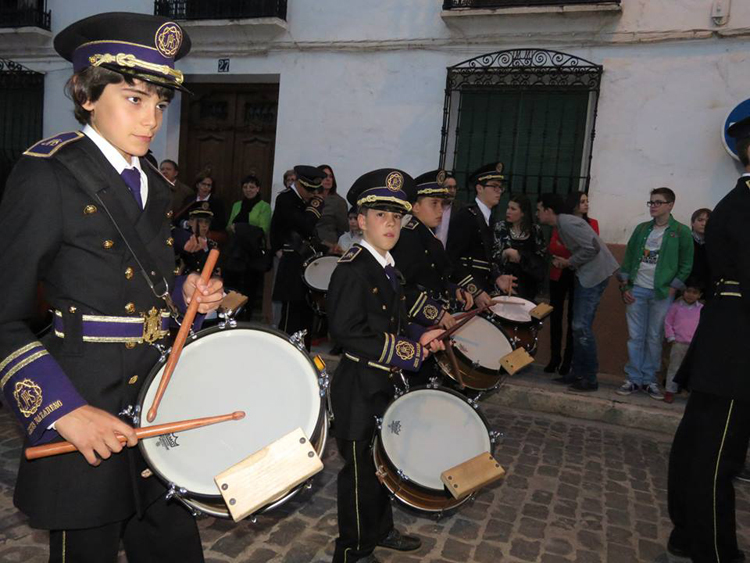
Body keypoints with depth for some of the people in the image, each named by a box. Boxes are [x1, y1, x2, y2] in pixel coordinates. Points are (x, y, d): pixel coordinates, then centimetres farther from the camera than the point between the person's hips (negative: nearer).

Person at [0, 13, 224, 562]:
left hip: (161, 399, 6)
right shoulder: (48, 175, -10)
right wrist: (64, 411, -20)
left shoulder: (156, 187, 10)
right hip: (83, 408, -6)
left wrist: (185, 294, 2)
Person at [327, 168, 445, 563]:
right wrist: (401, 352, -22)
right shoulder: (353, 268, -19)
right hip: (358, 385, -9)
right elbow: (346, 330, -26)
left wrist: (417, 336, 3)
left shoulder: (387, 268, 10)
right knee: (360, 466, 5)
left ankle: (380, 530, 43)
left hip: (383, 382, 9)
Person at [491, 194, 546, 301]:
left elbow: (542, 254, 5)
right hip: (505, 280, -1)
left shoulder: (535, 230, 2)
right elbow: (492, 254, -4)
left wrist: (521, 257, -8)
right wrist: (506, 253, -21)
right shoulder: (500, 227, -1)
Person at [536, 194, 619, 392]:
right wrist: (564, 261, 4)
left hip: (595, 274, -10)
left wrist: (569, 262, -12)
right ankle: (578, 373, 20)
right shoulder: (561, 224, 13)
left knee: (582, 326, -8)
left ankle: (590, 378, 1)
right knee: (578, 326, 12)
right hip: (586, 274, 10)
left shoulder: (567, 223, -17)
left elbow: (593, 248, -23)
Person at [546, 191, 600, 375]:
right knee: (556, 316, 3)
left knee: (573, 318, -1)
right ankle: (554, 359, 12)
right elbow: (551, 248, -4)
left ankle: (568, 361, 6)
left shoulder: (592, 223, 7)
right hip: (559, 274, 1)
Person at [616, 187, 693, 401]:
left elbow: (686, 266, 0)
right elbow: (628, 258, 11)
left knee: (655, 339, 4)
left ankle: (649, 380, 16)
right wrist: (624, 287, 4)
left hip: (661, 294, -3)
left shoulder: (681, 232, 1)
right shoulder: (641, 229, 11)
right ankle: (633, 379, 14)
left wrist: (671, 290, -7)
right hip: (636, 291, 3)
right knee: (634, 337, 5)